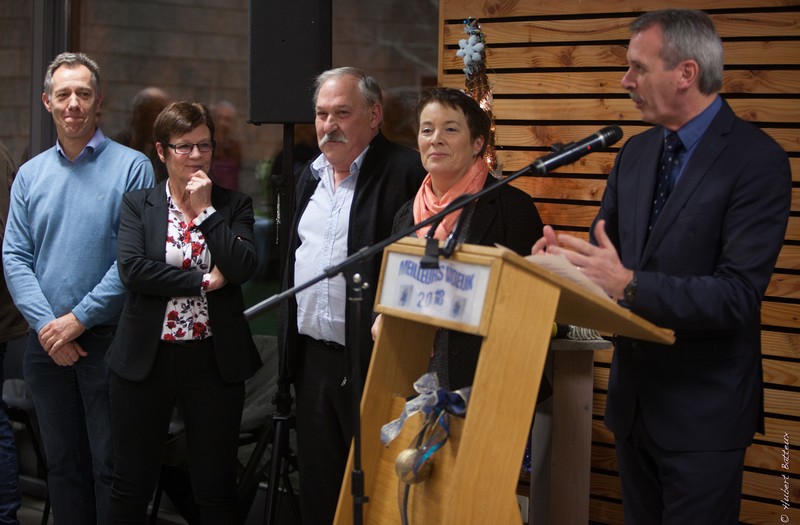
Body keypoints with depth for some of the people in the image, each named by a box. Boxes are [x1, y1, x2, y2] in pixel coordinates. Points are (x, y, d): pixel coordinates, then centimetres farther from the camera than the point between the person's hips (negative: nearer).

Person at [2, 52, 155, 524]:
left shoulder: (132, 167, -5)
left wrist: (77, 318, -14)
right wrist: (46, 325, -9)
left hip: (108, 341, -4)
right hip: (47, 343, 5)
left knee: (110, 468, 1)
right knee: (63, 464, 13)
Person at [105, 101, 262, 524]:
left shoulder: (234, 205, 5)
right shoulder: (137, 204, 4)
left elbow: (242, 268, -10)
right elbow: (131, 268, -12)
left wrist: (205, 209, -9)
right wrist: (203, 280, -13)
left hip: (214, 360, 0)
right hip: (146, 358, 0)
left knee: (216, 488, 8)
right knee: (131, 486, 8)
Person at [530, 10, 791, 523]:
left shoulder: (756, 159, -16)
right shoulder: (635, 152, 7)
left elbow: (739, 294, -23)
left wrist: (629, 284, -33)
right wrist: (566, 256, -11)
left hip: (702, 411, -7)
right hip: (634, 397, 7)